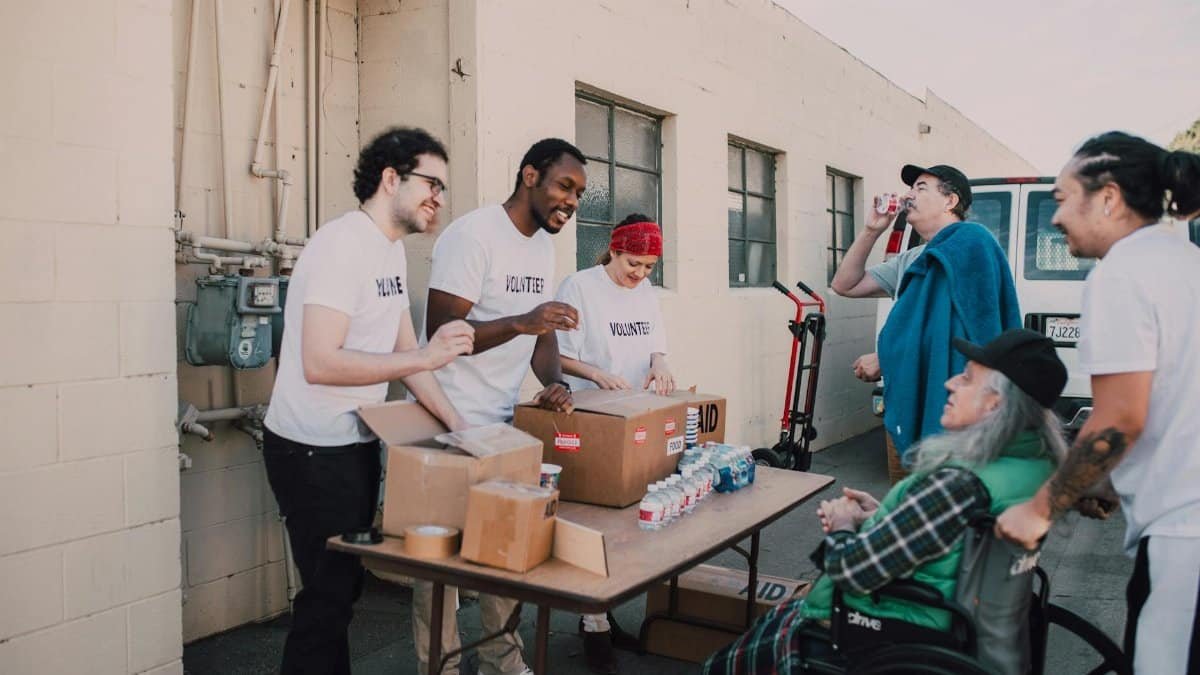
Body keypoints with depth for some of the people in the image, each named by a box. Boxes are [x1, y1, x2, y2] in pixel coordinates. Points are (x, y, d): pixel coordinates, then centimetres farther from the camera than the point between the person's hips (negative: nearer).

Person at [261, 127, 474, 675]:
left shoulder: (391, 249, 10)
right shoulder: (342, 244, -19)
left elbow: (405, 351, 12)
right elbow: (319, 363, -28)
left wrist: (456, 422, 5)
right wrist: (426, 357, -27)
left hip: (357, 444, 9)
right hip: (313, 450, -9)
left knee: (345, 584, 19)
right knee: (329, 592, 0)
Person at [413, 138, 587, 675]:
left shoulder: (542, 244, 10)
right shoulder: (473, 235, -15)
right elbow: (441, 332, -20)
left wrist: (554, 382, -5)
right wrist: (520, 322, -32)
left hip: (506, 422, 8)